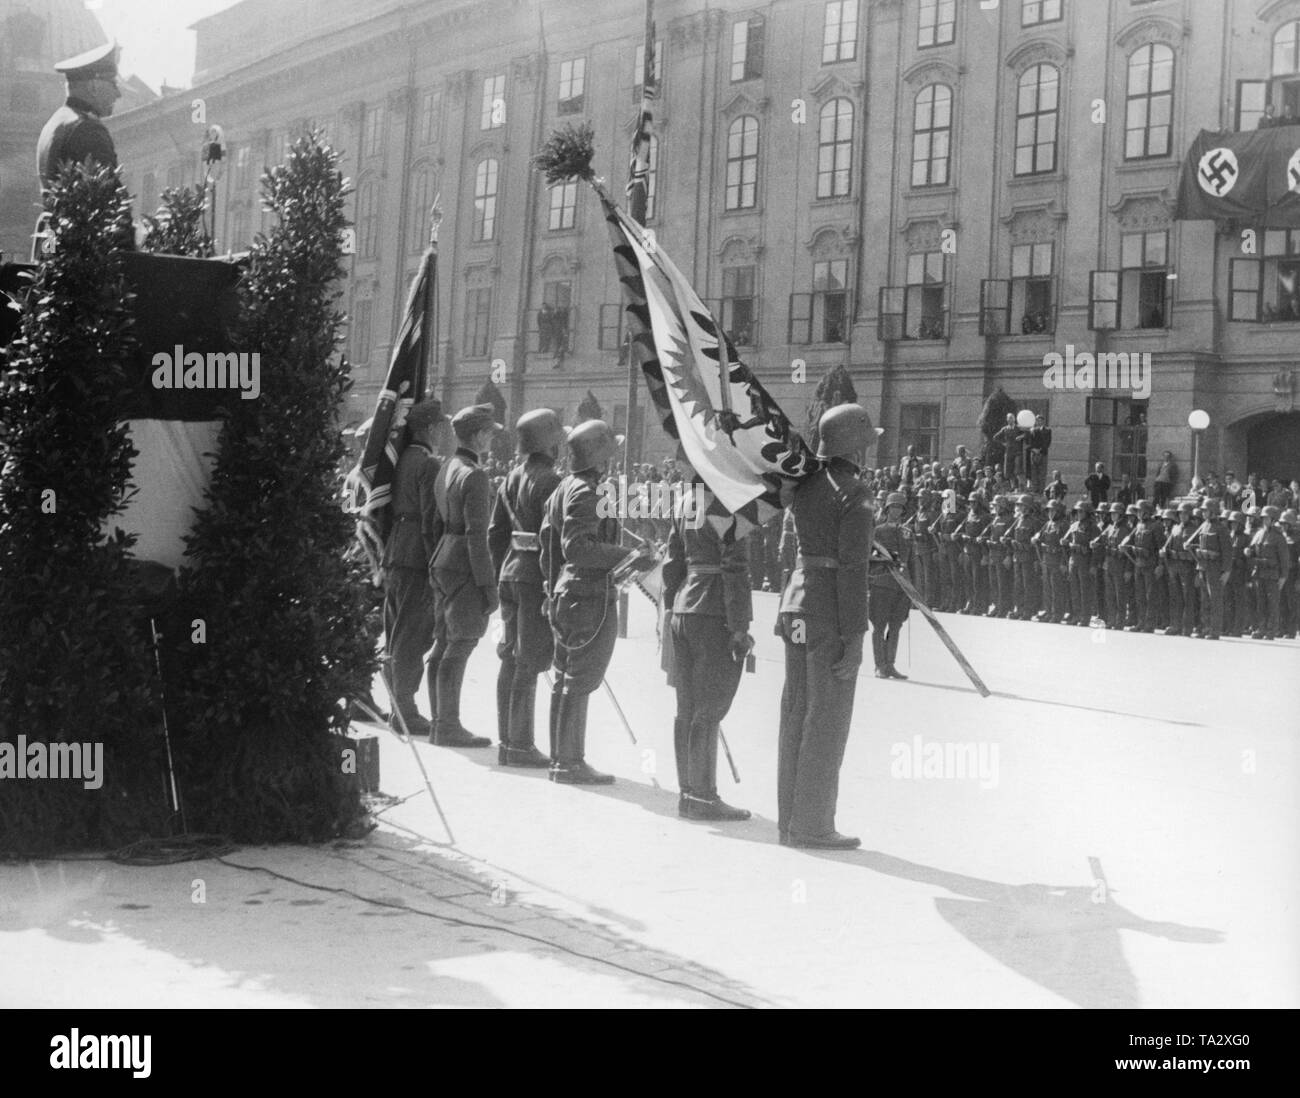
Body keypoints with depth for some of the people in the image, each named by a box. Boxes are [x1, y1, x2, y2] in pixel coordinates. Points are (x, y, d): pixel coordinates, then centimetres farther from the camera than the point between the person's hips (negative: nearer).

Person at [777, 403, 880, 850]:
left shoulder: (806, 483, 7)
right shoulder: (854, 494, -14)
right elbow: (852, 568, -17)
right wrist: (854, 637, -16)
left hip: (797, 601, 8)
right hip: (831, 612, -8)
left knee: (797, 712, 11)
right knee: (828, 718, -2)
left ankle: (789, 819, 17)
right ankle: (812, 825, 1)